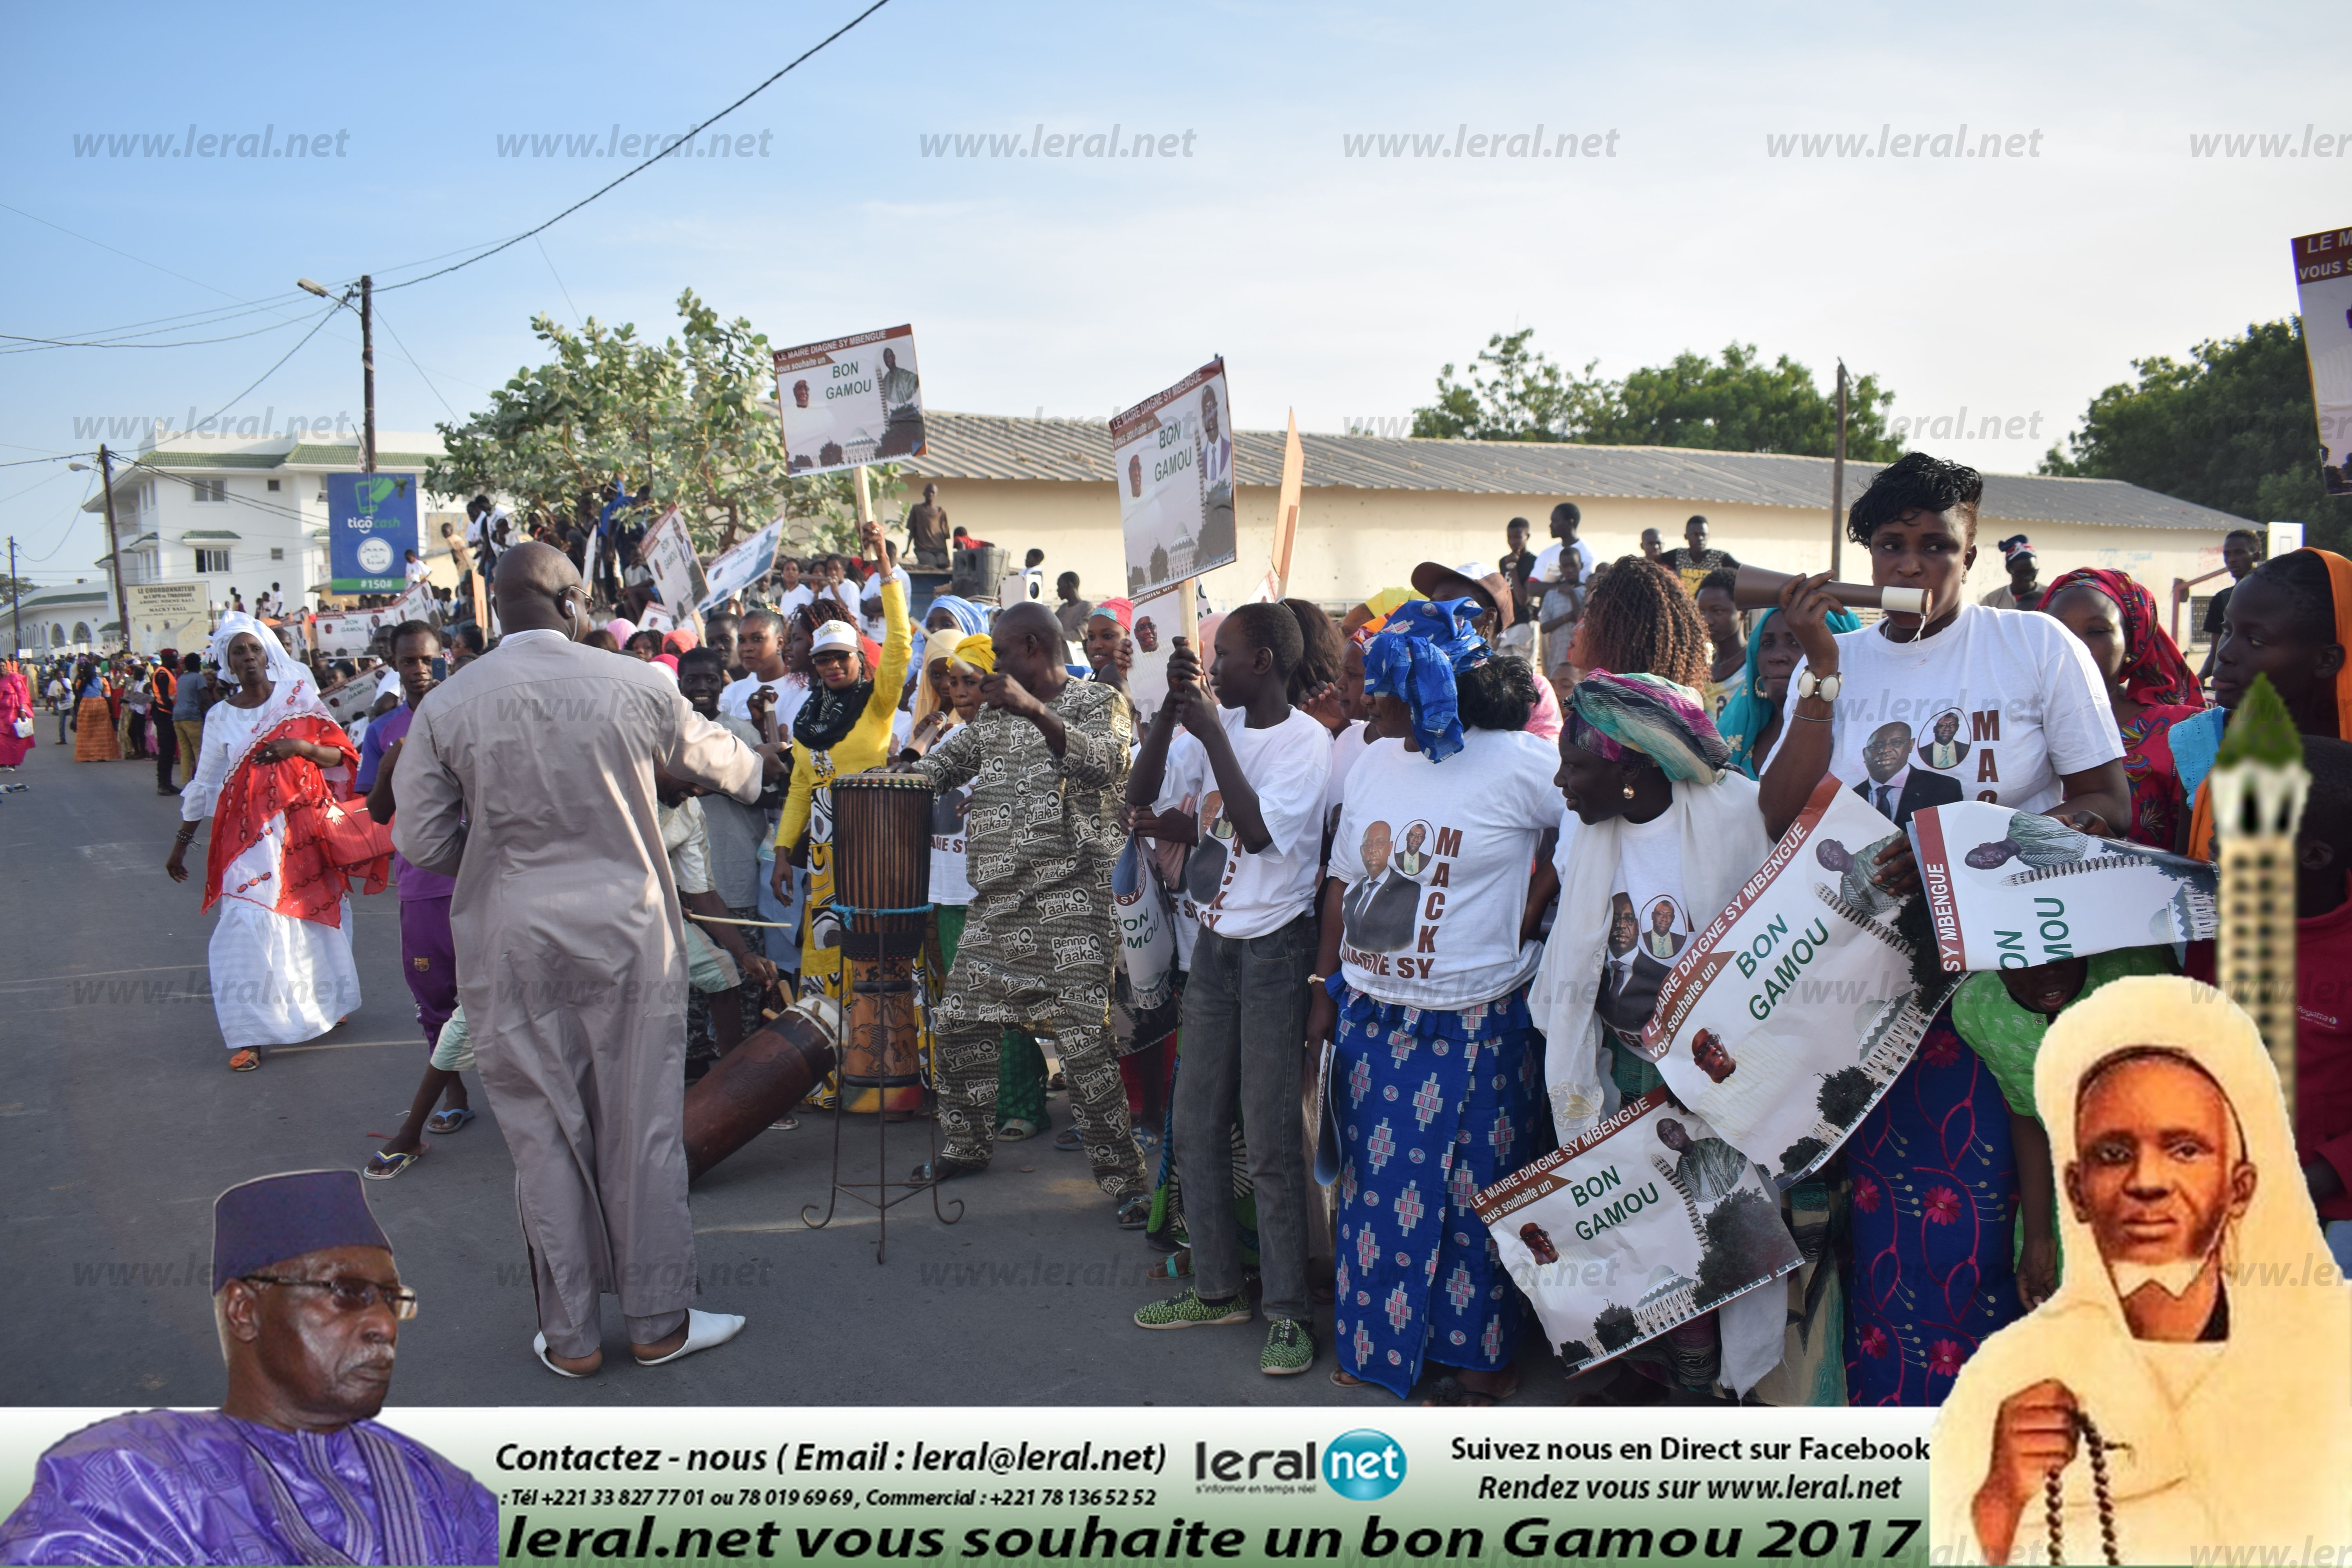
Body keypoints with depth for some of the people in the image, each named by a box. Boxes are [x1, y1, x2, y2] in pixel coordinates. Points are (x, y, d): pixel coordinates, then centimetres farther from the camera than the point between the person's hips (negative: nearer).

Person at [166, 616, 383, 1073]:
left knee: (315, 918, 9)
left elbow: (341, 755, 1)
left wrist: (301, 747, -17)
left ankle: (326, 1002, 31)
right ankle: (250, 1035, -6)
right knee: (249, 928, -9)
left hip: (306, 825, 0)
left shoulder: (298, 698, 3)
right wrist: (182, 843, 14)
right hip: (251, 834, 0)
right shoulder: (221, 717, 5)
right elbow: (204, 784, 11)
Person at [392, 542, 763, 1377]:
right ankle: (659, 1322, 20)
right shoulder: (635, 686, -5)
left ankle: (571, 1335, 20)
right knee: (644, 1127, 9)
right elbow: (719, 760, 13)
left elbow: (420, 841, 0)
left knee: (545, 1135, 10)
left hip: (511, 947, 1)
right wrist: (758, 768, 36)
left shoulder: (446, 704, -4)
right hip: (626, 934, -1)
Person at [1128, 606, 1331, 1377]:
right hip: (1215, 943, 7)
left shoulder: (1307, 741, -13)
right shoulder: (1221, 724, 6)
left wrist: (1213, 734, -20)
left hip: (1275, 949, -7)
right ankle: (1217, 1289, 26)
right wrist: (1172, 708, -6)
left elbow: (1259, 830, -24)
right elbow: (1142, 795, 4)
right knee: (1196, 1126, 12)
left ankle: (1289, 1312, 8)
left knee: (1270, 1138, -4)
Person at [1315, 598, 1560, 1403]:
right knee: (1377, 1181, 12)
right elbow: (1343, 881, 12)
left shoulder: (1517, 764, -11)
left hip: (1474, 1025, -5)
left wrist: (1525, 919, -9)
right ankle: (1380, 1341, 28)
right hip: (1373, 1018, 5)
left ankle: (1483, 1359, 22)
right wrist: (1326, 989, 11)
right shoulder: (1373, 763, 7)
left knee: (1473, 1193, 6)